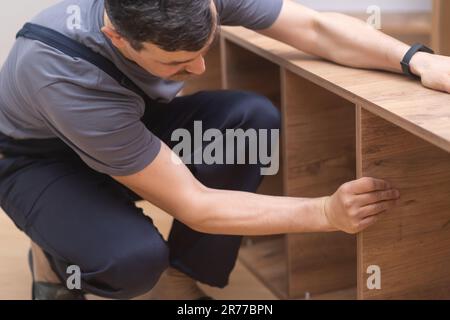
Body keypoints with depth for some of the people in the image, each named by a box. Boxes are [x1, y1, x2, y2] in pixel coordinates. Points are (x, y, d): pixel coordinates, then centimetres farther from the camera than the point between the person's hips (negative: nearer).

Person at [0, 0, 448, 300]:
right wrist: (328, 213, -39)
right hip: (41, 158, -5)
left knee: (252, 118, -23)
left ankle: (178, 279, -8)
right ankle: (54, 258, 0)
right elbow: (191, 205, -36)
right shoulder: (65, 74, -42)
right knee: (134, 258, -36)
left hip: (131, 120, 6)